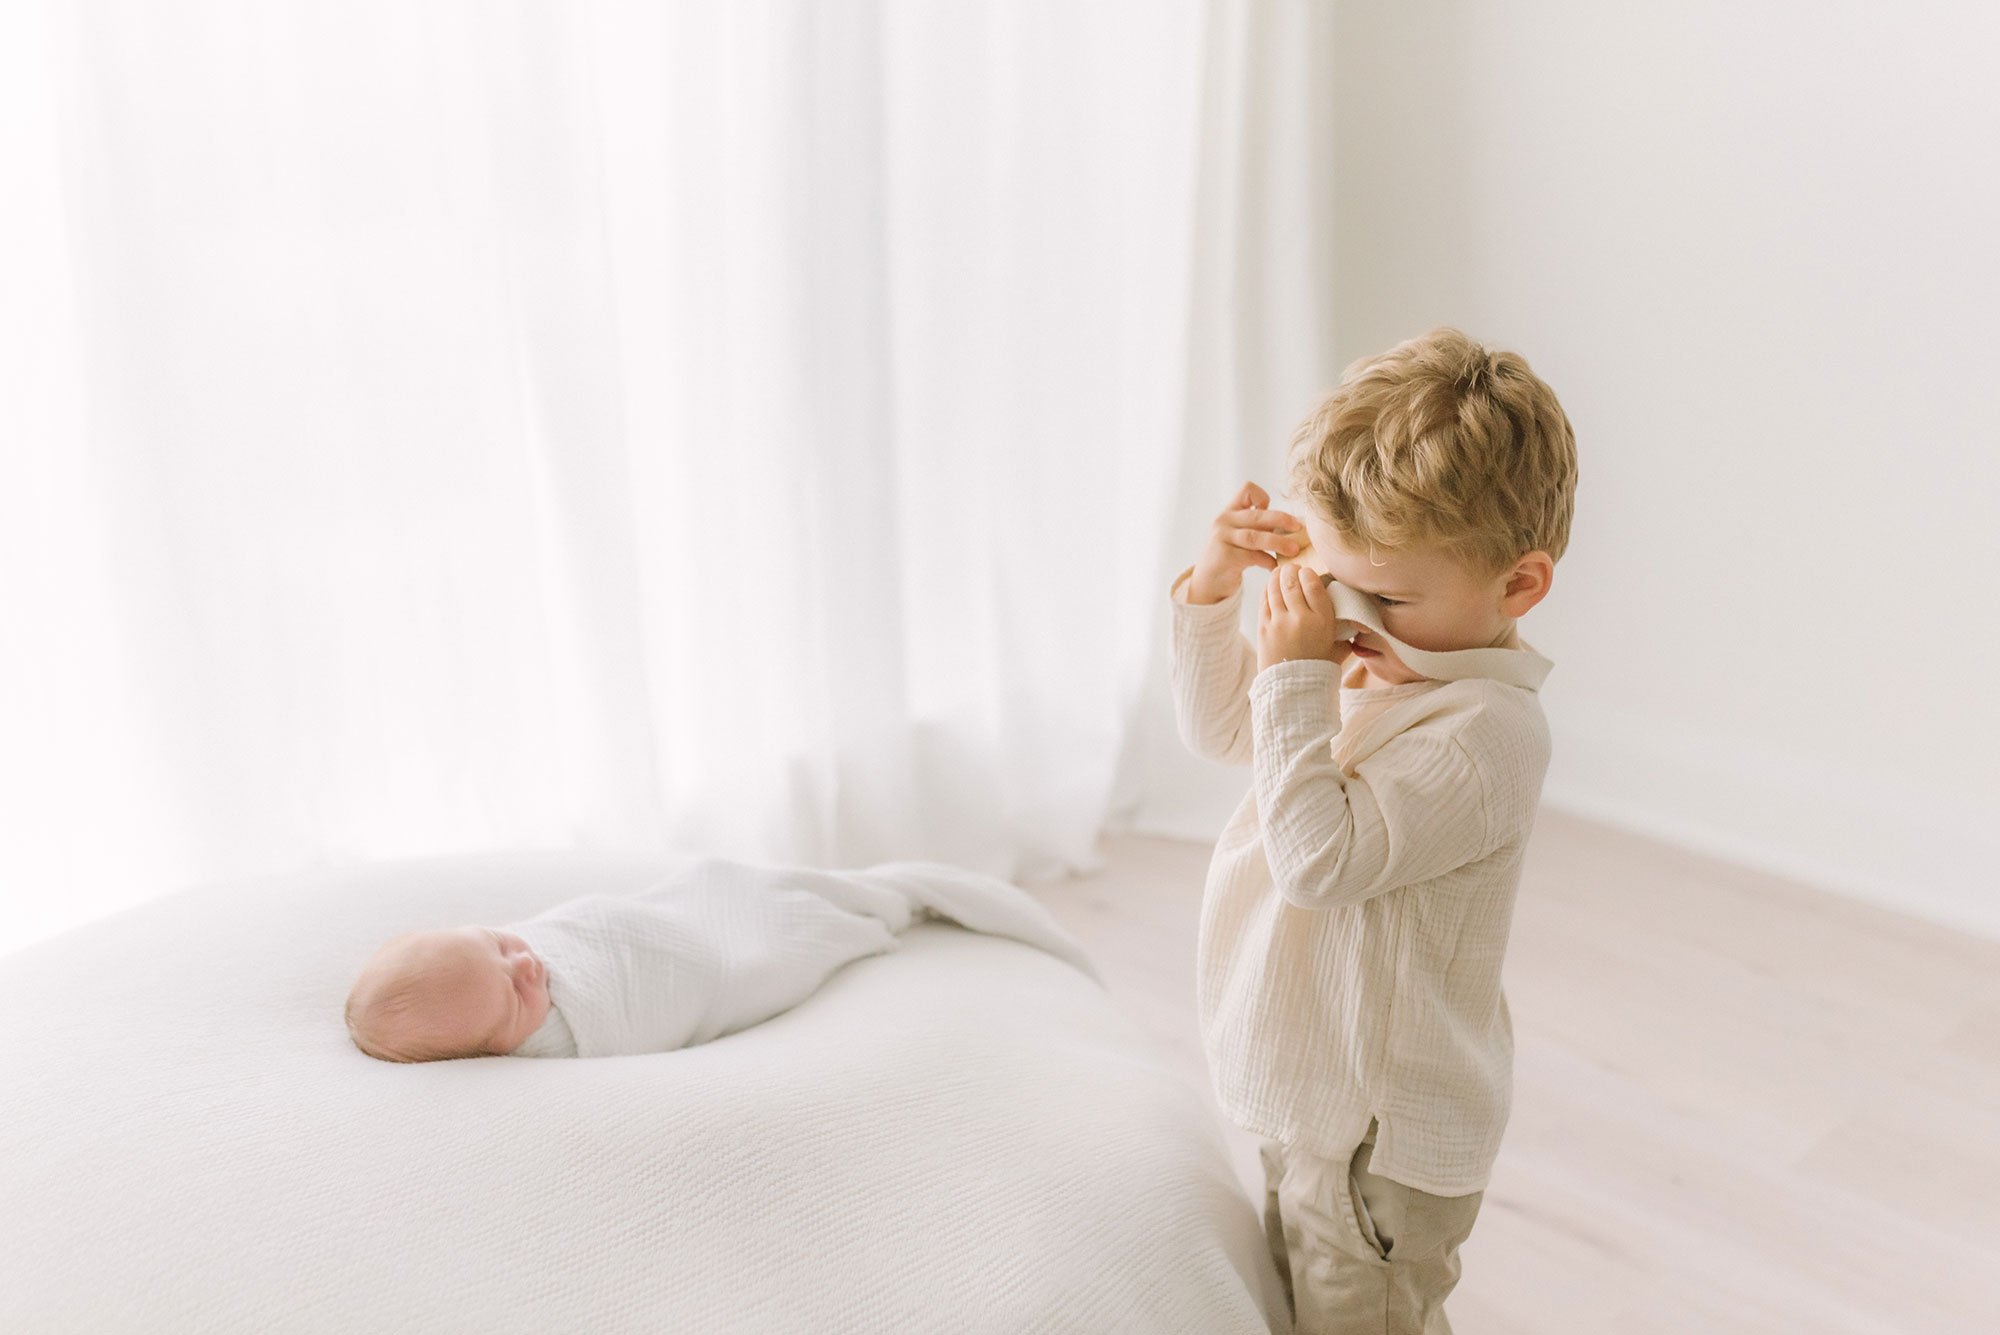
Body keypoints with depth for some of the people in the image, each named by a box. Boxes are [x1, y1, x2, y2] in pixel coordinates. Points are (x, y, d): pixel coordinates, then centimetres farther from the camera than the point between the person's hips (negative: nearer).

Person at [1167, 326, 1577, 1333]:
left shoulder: (1482, 729, -28)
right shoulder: (1362, 662, -1)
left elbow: (1319, 858, -33)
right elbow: (1219, 730, 14)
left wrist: (1296, 678, -30)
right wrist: (1212, 592, -2)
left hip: (1380, 1136, -9)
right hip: (1306, 1096, 9)